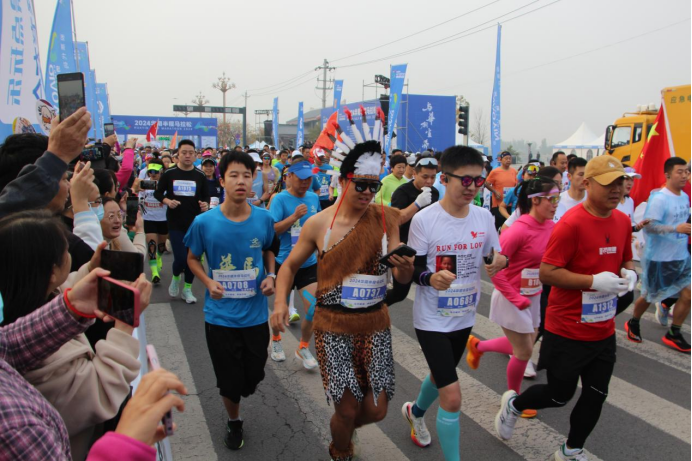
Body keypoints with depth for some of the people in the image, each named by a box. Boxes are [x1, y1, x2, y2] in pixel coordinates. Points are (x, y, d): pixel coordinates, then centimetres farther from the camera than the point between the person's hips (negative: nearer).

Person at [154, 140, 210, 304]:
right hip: (175, 223, -2)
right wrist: (167, 201, -13)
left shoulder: (200, 176, 2)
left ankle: (187, 289, 24)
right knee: (180, 258, -9)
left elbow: (207, 197, 8)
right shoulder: (169, 174, -1)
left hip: (195, 223, 2)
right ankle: (175, 278, 24)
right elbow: (158, 193, 7)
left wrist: (206, 205, -15)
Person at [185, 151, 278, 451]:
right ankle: (234, 420, 43)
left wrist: (271, 276, -6)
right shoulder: (204, 222, -13)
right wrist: (209, 282, -14)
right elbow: (192, 258, 3)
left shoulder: (263, 219, -8)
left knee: (253, 376, 13)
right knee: (229, 379, 11)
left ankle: (243, 389, 51)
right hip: (220, 315, -1)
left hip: (255, 313, 2)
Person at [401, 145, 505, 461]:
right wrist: (431, 278, -33)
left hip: (464, 316, 6)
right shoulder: (424, 219, -18)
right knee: (452, 396, -10)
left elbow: (495, 255, 8)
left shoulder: (484, 217, -4)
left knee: (441, 376, 26)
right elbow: (411, 269, -12)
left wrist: (500, 261, -15)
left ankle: (416, 411, 58)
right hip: (432, 319, -6)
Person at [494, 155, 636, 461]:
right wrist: (594, 281, -27)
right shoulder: (571, 223, -20)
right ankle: (513, 404, 39)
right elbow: (546, 273, -22)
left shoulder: (623, 221, 3)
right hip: (567, 330, -7)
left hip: (603, 330, 7)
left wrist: (629, 274, -4)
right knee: (560, 395, 9)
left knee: (596, 395, 14)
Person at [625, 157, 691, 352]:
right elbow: (648, 226, -24)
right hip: (659, 258, -6)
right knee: (650, 296, 10)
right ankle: (633, 324, 35)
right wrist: (676, 228, -31)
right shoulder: (659, 198, -17)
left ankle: (673, 334, 16)